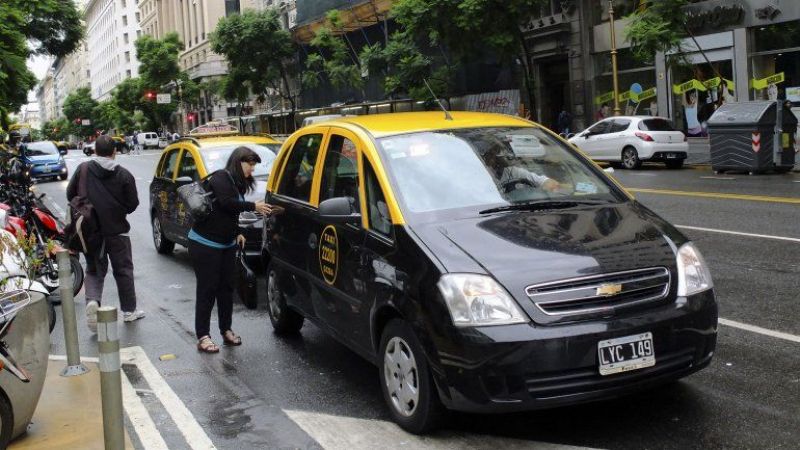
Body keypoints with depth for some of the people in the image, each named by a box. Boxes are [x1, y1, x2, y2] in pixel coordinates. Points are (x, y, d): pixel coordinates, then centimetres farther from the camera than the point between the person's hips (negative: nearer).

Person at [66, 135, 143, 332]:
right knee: (123, 271, 12)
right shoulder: (124, 175, -9)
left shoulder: (83, 169, -4)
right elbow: (132, 205, -5)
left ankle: (92, 300, -13)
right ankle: (129, 310, 20)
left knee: (94, 270, 13)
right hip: (117, 230, -1)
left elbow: (70, 194, 3)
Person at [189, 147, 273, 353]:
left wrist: (237, 233, 10)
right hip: (204, 244, -8)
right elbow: (226, 202, -27)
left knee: (226, 288, 10)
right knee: (207, 290, -5)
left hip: (226, 244, 8)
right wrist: (253, 206, -21)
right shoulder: (220, 177, -13)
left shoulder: (238, 183, 13)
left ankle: (226, 330, 21)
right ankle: (202, 336, 1)